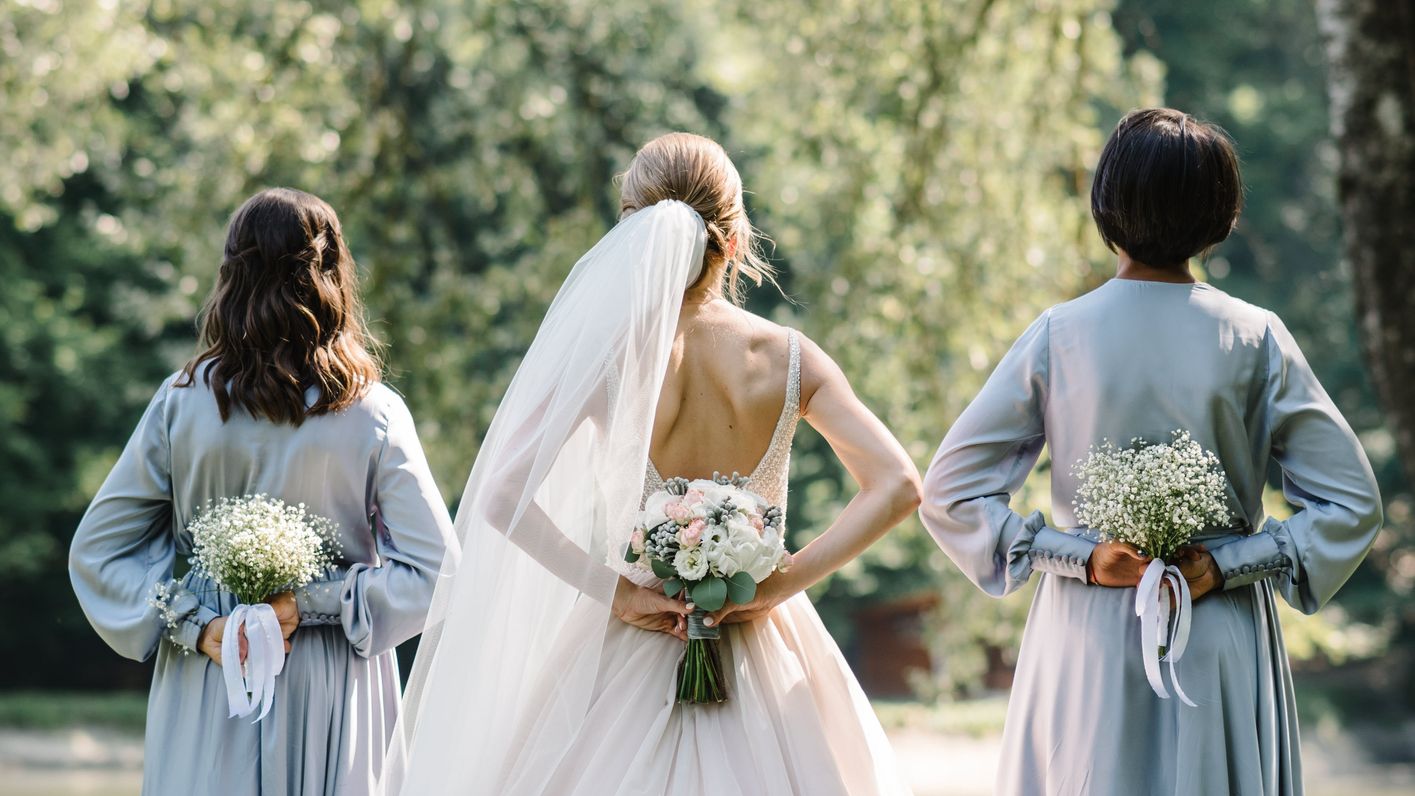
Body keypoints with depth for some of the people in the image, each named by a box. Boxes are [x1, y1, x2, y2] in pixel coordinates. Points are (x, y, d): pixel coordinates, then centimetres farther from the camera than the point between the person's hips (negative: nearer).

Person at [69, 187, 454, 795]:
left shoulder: (182, 404, -3)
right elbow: (434, 569, -11)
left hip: (207, 698, 1)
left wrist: (194, 624, -6)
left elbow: (97, 547, 0)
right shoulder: (373, 415, -7)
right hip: (332, 692, -1)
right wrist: (315, 603, -9)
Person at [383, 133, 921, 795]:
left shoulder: (609, 356, -9)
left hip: (631, 652, -1)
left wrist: (614, 589, -11)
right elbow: (897, 487, -12)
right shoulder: (787, 360, -6)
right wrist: (776, 588, -9)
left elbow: (502, 498, -19)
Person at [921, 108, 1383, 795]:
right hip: (1221, 647, 0)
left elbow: (948, 493, -3)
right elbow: (1352, 502, -4)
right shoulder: (1255, 340, -4)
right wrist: (1228, 566, -6)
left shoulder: (1058, 335, -4)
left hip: (1089, 642, 0)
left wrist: (1079, 557, -6)